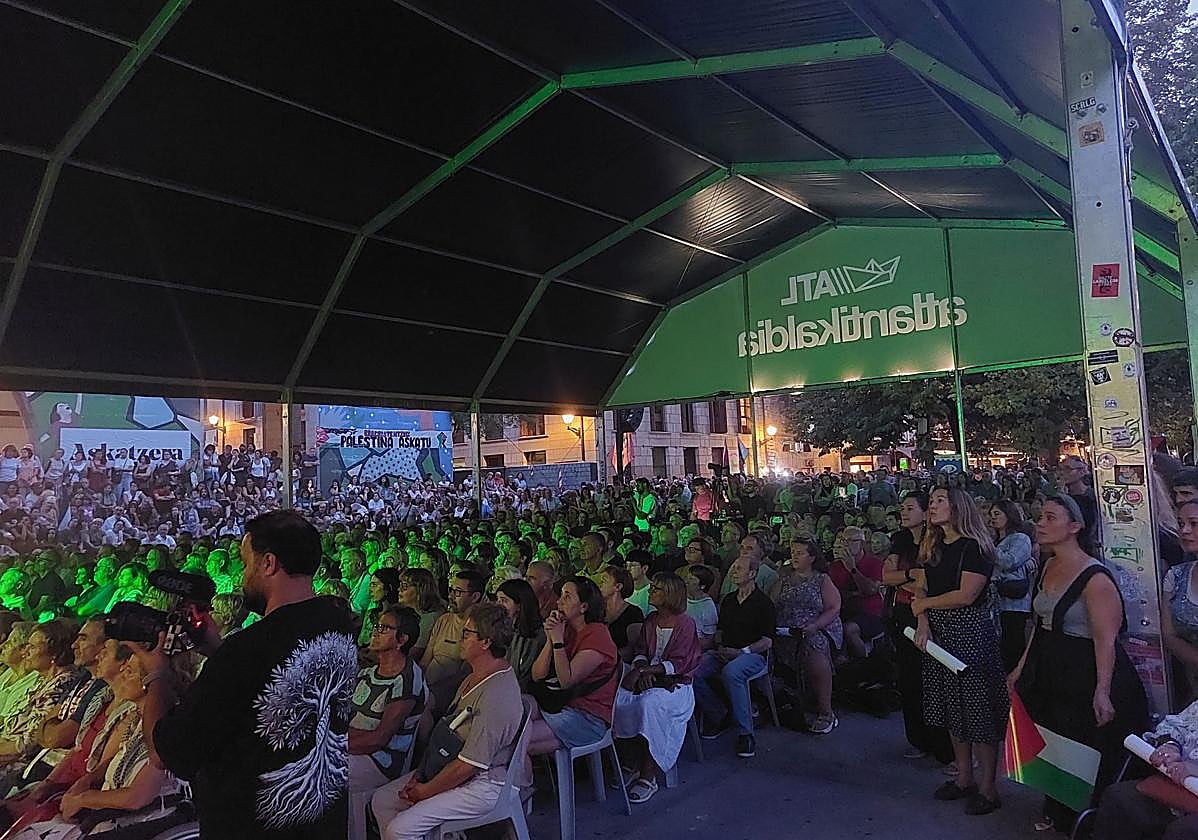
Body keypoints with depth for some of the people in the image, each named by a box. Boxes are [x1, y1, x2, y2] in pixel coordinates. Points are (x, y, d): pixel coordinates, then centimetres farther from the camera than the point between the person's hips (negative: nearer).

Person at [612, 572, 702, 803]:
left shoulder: (685, 623, -7)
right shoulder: (651, 620, 13)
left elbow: (678, 664, -14)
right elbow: (640, 650, 12)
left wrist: (646, 670, -22)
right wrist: (641, 667, -11)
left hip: (674, 683, -6)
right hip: (649, 678, 6)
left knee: (649, 704, -35)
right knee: (619, 700, -22)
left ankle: (648, 777, -24)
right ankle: (630, 766, -8)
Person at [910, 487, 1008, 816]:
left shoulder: (975, 547, -12)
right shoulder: (932, 548, 11)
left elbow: (966, 594, -19)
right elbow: (921, 590, 7)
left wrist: (926, 604, -8)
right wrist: (923, 624, -9)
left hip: (972, 632, -7)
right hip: (938, 633, 7)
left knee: (978, 708, -1)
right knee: (952, 707, 14)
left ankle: (987, 787, 12)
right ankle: (964, 778, 28)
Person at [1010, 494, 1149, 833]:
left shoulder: (1094, 578, -21)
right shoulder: (1048, 567, 5)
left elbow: (1106, 640, -23)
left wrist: (1102, 691, -27)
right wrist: (1022, 667, 16)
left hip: (1085, 677, -8)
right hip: (1049, 675, 8)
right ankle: (1056, 815, 39)